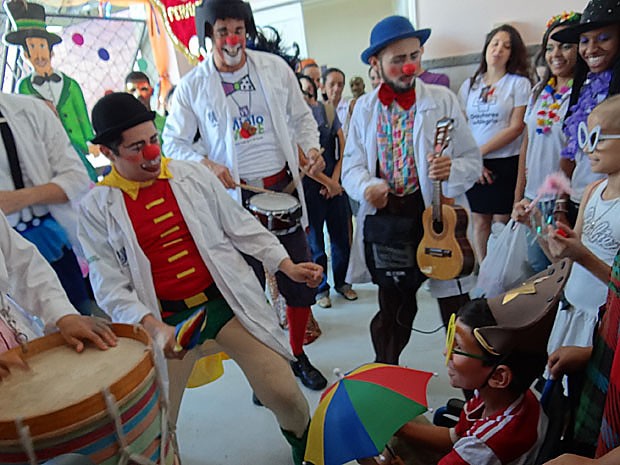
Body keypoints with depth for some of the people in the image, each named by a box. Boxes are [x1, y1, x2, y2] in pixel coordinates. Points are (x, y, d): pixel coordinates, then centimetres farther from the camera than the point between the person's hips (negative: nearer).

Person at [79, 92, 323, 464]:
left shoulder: (194, 175, 3)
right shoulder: (98, 207, -1)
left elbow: (241, 225, 7)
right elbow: (110, 285, -3)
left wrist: (286, 265, -1)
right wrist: (153, 327, -17)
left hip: (228, 301, 1)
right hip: (166, 320, 0)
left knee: (284, 394, -1)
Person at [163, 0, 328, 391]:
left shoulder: (275, 67, 4)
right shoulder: (193, 86, -2)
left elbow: (301, 116, 13)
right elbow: (174, 143, 2)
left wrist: (312, 147, -6)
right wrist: (206, 164, -16)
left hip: (284, 185, 3)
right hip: (236, 195, -2)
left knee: (301, 278, 7)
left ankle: (298, 356, 31)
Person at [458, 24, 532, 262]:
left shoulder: (519, 83, 0)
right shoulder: (469, 85, 11)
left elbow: (516, 128, -8)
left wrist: (479, 151, -12)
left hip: (506, 164, -3)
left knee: (502, 222, 0)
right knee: (479, 222, 8)